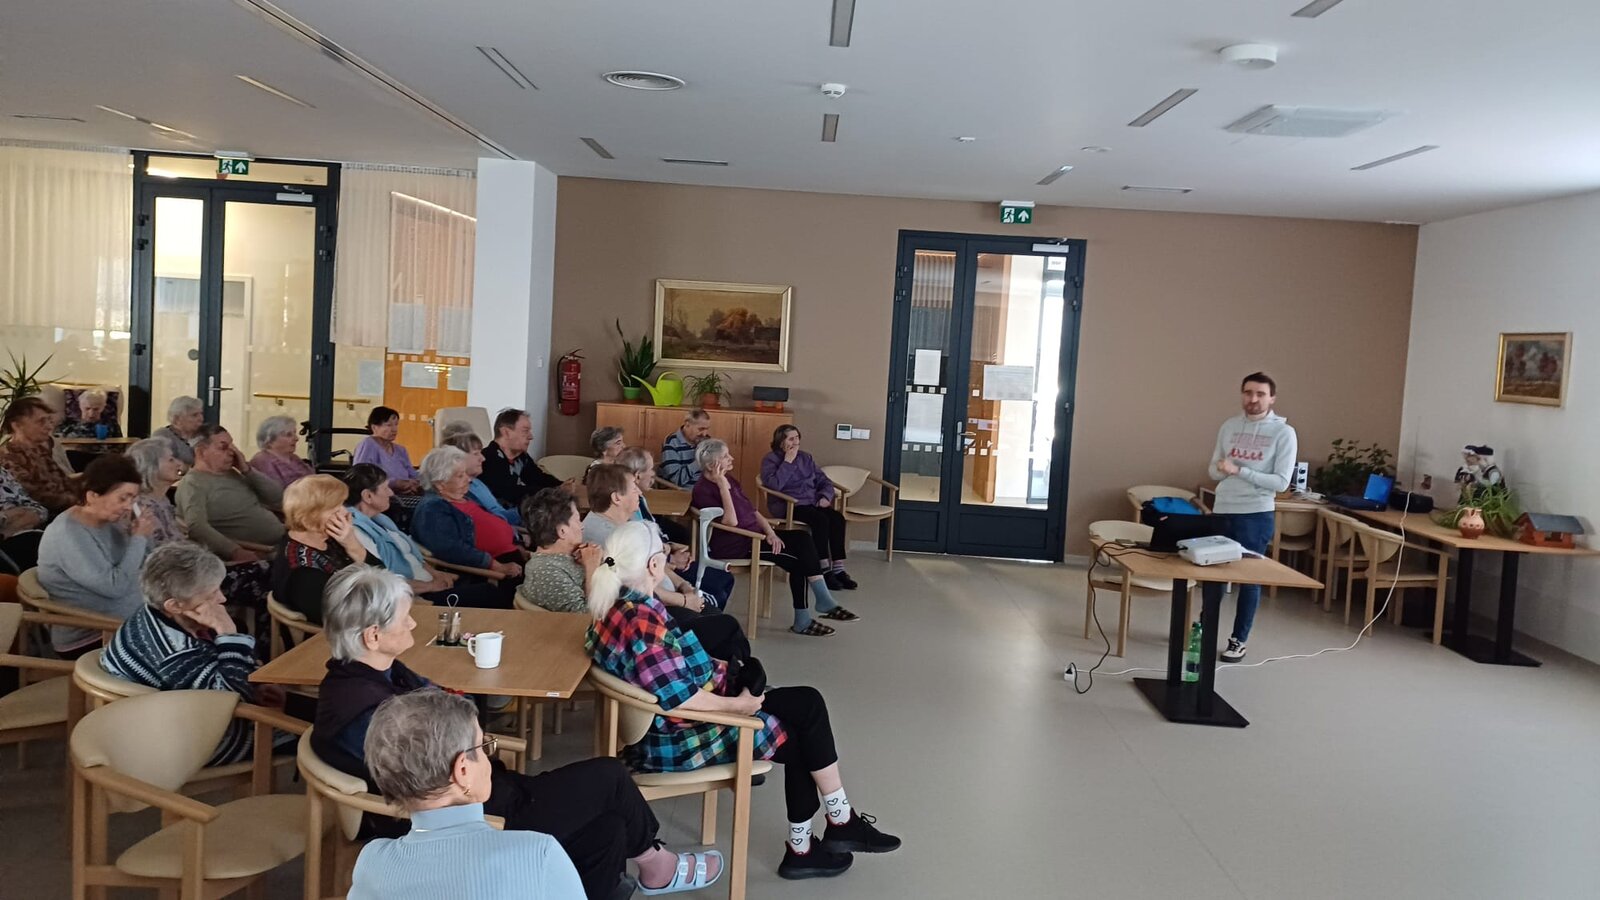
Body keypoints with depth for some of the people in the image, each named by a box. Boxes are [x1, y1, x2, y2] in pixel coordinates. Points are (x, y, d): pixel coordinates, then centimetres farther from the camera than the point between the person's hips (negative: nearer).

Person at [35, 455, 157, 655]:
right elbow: (116, 586, -23)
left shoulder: (108, 520, 5)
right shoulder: (67, 535, -19)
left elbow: (142, 570, 14)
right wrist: (138, 538, -16)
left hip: (131, 620, 8)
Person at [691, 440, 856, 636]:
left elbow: (752, 510, 13)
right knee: (796, 559, -18)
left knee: (802, 538, -12)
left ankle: (824, 602, -14)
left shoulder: (730, 480, 13)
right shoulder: (703, 490, -14)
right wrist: (723, 486, -23)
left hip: (754, 534, 8)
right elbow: (731, 521, -23)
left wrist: (770, 532, -3)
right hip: (733, 546, -8)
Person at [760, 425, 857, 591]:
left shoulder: (805, 457, 16)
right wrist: (788, 461, -14)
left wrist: (825, 496, -4)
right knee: (820, 520, -33)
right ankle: (824, 570, -27)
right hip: (788, 505, -6)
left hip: (812, 502, 6)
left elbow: (824, 481, 17)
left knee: (837, 518, -24)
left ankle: (838, 569, -24)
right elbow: (774, 485, -19)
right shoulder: (770, 460, -1)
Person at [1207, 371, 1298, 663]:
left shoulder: (1283, 433, -6)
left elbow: (1281, 482, -12)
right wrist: (1222, 469, -13)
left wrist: (1239, 470, -19)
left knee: (1249, 577, 4)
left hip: (1256, 515, -4)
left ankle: (1238, 640, 14)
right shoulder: (1229, 426, 8)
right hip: (1222, 510, 4)